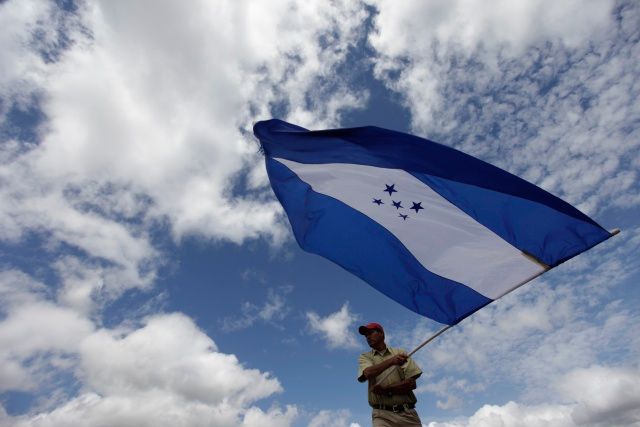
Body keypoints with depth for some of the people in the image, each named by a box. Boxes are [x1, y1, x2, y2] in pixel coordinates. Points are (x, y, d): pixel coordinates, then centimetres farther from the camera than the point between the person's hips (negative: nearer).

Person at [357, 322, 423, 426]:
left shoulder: (400, 352, 11)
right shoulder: (365, 357, 12)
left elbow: (412, 383, 1)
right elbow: (368, 373, -11)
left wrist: (385, 389, -10)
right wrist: (391, 361, -25)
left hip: (408, 413, 1)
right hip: (382, 415, -1)